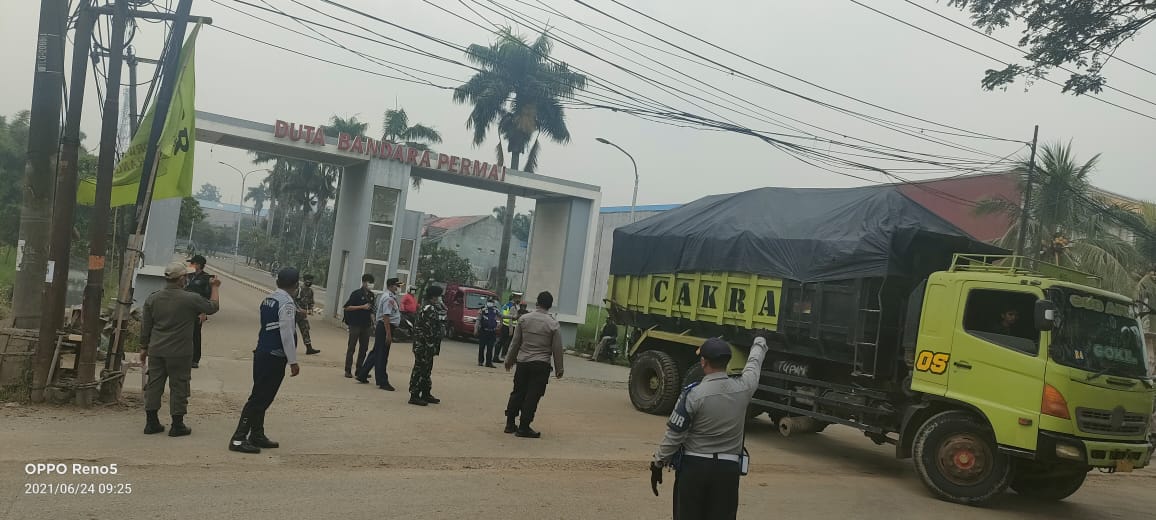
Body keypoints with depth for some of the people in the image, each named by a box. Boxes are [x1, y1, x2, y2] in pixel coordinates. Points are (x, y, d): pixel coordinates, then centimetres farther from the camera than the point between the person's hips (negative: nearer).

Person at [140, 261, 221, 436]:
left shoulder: (152, 299, 3)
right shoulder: (190, 299, -12)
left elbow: (145, 326, 8)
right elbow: (213, 307, 2)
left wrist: (144, 347, 18)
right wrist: (214, 288, 17)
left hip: (156, 351, 5)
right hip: (179, 353, -5)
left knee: (154, 385, 12)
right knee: (178, 387, 4)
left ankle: (151, 423, 19)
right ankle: (177, 425, 9)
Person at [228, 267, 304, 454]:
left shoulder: (268, 299, 10)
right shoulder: (287, 303, -16)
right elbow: (286, 334, -18)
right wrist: (293, 361, -15)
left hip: (262, 354, 9)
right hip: (274, 358, -9)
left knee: (262, 398, 17)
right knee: (259, 398, -4)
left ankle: (257, 436, 26)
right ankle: (238, 439, -2)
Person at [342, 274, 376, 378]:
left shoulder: (371, 295, 11)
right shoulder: (356, 294, -8)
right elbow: (347, 307, -12)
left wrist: (372, 322, 13)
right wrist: (362, 307, -18)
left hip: (366, 325, 6)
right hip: (355, 324, -6)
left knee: (364, 348, 7)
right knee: (351, 347, -1)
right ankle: (348, 370, 3)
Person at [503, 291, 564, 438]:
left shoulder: (523, 319, 1)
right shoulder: (553, 324, -6)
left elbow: (515, 342, 6)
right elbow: (557, 348, -2)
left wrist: (509, 360, 18)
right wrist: (559, 369, 7)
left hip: (523, 362, 3)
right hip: (541, 365, -3)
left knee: (518, 393, 14)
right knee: (532, 396, 1)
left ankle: (510, 424, 18)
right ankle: (524, 427, 2)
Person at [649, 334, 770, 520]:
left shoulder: (693, 394, -14)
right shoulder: (743, 389, -2)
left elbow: (673, 435, -10)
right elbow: (754, 363, 20)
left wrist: (657, 464, 4)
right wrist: (760, 340, 41)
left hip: (694, 466, -3)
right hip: (728, 469, 3)